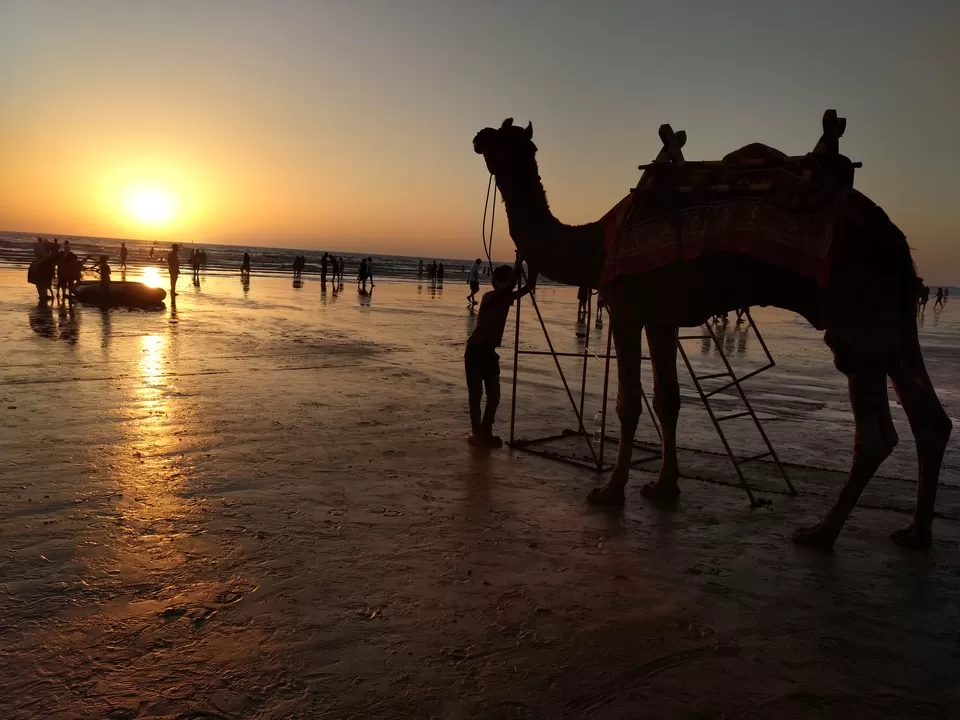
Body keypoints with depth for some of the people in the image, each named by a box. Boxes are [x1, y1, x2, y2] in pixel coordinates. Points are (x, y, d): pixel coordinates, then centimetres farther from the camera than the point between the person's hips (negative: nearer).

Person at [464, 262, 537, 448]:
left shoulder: (506, 298, 6)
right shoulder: (489, 297, -16)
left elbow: (529, 286, 2)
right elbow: (509, 286, -34)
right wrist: (519, 262, -30)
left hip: (490, 351, 7)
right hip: (476, 350, -7)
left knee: (494, 394, 7)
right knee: (476, 393, -3)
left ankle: (486, 431, 18)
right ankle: (477, 432, 7)